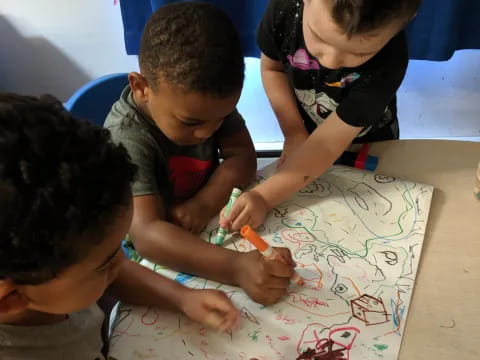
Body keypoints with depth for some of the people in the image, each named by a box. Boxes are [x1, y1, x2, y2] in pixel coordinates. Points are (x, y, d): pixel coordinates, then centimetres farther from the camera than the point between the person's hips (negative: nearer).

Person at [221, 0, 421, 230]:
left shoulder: (389, 61, -39)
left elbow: (330, 141, -36)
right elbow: (271, 68, -10)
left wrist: (263, 196, -41)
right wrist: (295, 133, -18)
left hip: (366, 144, -2)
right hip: (307, 133, 2)